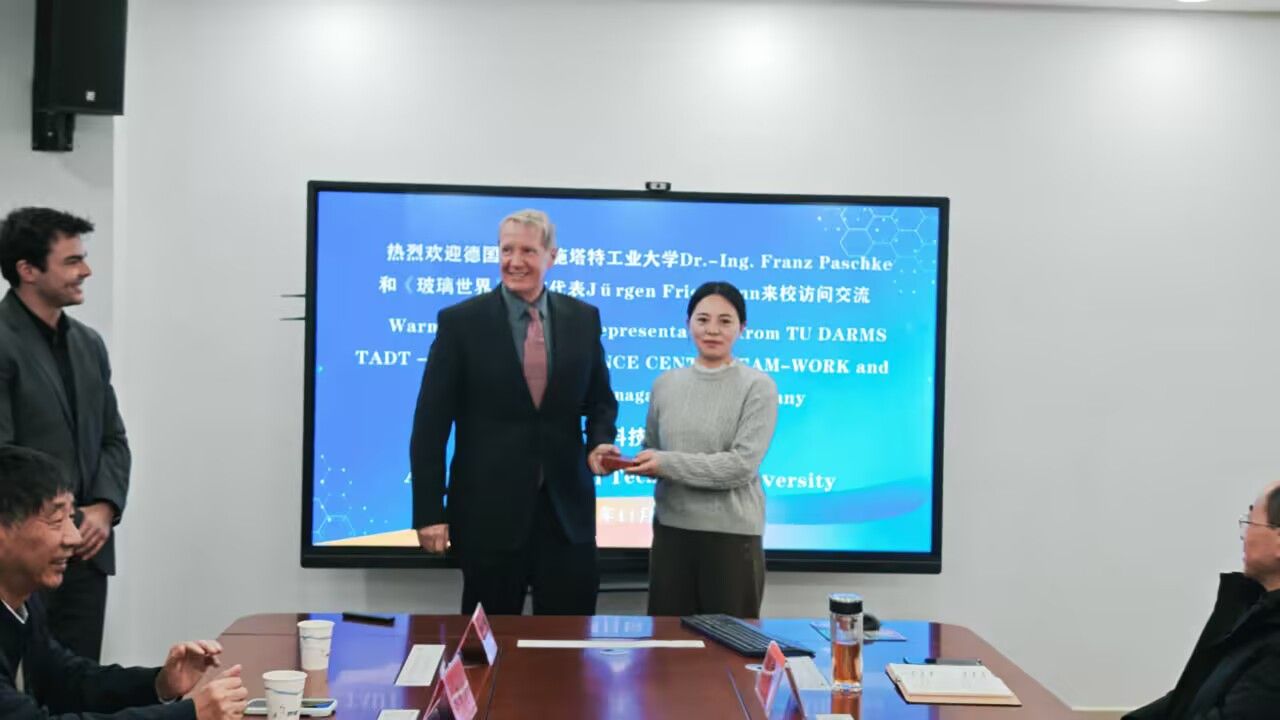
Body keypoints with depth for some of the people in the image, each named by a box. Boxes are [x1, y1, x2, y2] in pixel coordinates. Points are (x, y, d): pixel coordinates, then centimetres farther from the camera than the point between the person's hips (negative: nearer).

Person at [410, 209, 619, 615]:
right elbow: (431, 423, -4)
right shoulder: (461, 321, -4)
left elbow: (600, 400, 16)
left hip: (566, 509, 2)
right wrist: (429, 513, -8)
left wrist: (599, 443, -7)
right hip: (487, 509, -2)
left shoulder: (583, 319, 5)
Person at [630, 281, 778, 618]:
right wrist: (635, 463, -8)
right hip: (671, 528, 4)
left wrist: (667, 463, -16)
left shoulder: (758, 387, -6)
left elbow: (742, 465, -15)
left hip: (732, 533, -4)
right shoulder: (665, 384, 8)